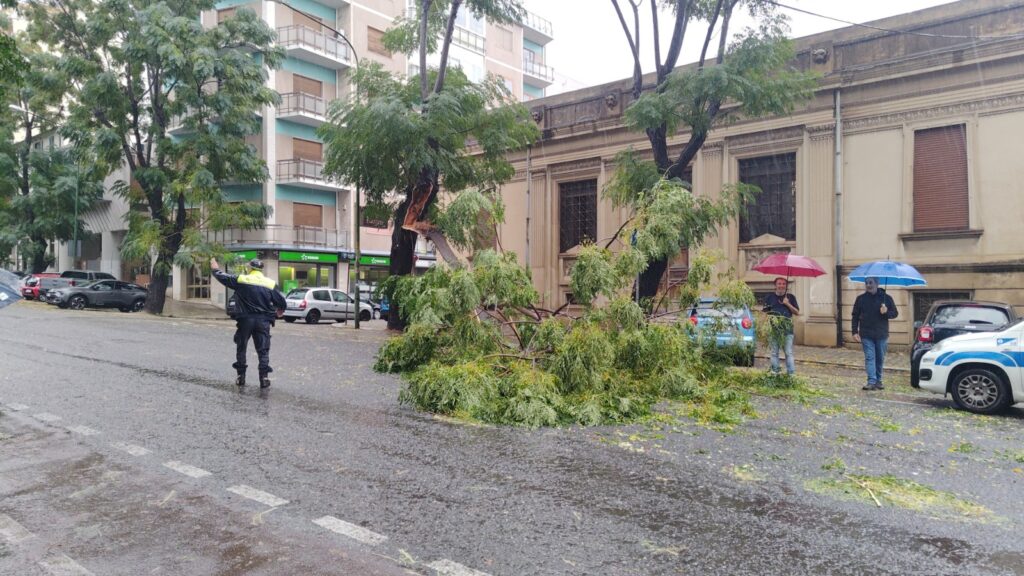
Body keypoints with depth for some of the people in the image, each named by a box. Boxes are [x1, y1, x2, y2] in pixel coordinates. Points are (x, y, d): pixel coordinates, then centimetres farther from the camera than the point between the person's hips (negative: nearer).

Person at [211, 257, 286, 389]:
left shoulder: (241, 280, -2)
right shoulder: (271, 284, 1)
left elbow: (223, 277, 12)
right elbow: (282, 303, 4)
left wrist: (215, 269, 33)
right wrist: (279, 311, 26)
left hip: (246, 320, 0)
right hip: (263, 321, 1)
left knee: (241, 348, 15)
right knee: (263, 350, 4)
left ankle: (241, 376, 18)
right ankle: (264, 377, -4)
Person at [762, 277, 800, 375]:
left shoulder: (791, 297, 11)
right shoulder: (770, 297, 11)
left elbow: (797, 312, 7)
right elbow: (765, 313, 9)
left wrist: (788, 304, -7)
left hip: (787, 329, -1)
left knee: (789, 353, -3)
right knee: (774, 353, 4)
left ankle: (791, 373, -2)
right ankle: (775, 373, 10)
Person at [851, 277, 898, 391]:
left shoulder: (886, 298, 3)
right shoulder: (860, 299, 4)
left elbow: (895, 313, 7)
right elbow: (855, 316, 6)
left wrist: (886, 312, -16)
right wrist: (855, 332, -2)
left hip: (881, 335, 1)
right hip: (866, 335, -1)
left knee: (880, 359, 9)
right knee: (869, 358, -8)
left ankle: (878, 381, 21)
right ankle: (871, 381, -13)